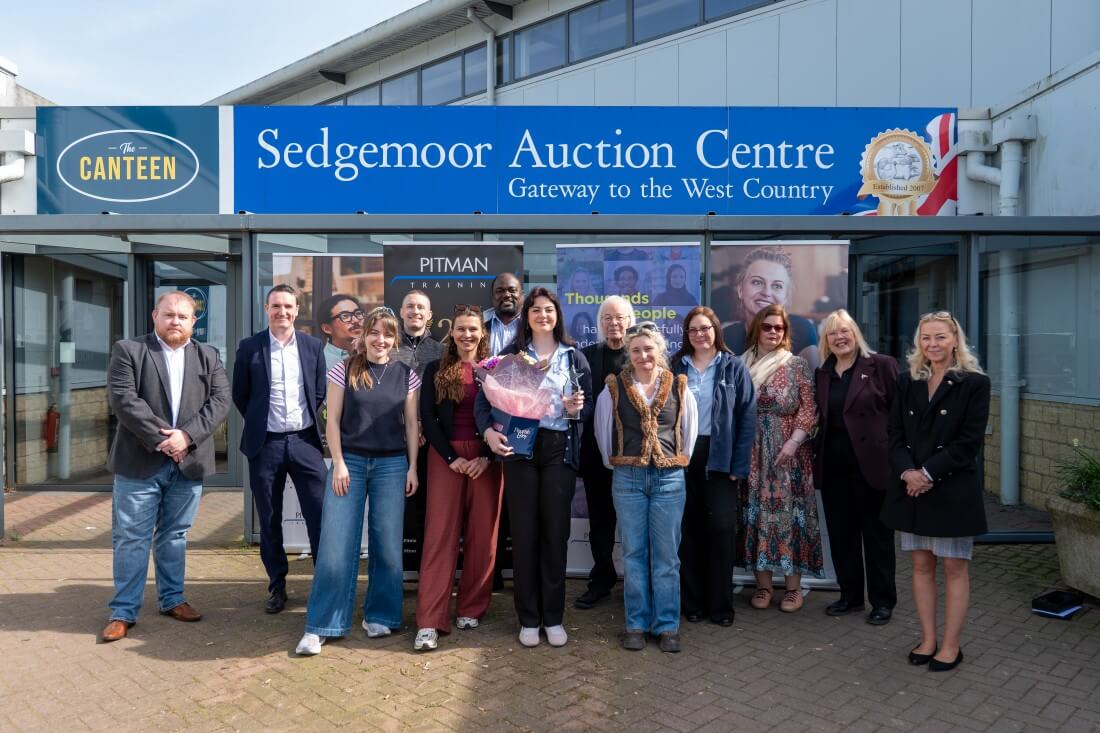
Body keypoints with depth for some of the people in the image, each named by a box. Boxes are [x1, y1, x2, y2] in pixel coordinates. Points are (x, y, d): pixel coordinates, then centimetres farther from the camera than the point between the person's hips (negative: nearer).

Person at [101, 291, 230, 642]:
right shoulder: (128, 350, 1)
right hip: (139, 461, -2)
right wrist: (160, 438, -16)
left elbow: (220, 400, -2)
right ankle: (123, 611, 14)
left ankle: (172, 599, 26)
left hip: (189, 461, 3)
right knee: (131, 538, 3)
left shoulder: (208, 356, 9)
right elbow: (123, 399, -10)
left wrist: (187, 435, -15)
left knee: (174, 534, 14)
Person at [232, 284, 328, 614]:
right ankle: (277, 586, 24)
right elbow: (240, 394, 8)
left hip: (304, 441, 0)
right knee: (269, 520, 10)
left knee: (321, 515, -1)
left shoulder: (313, 346, 4)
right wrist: (259, 422, 10)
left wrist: (306, 419, 11)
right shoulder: (250, 347, 0)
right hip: (266, 444, 0)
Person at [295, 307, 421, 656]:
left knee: (388, 544, 3)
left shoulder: (406, 375, 5)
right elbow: (333, 420, 1)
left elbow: (411, 424, 7)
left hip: (392, 464, 1)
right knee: (336, 544, -2)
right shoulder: (344, 370, 1)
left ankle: (379, 616, 19)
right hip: (350, 461, -1)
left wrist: (412, 467, 1)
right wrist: (339, 464, -7)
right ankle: (320, 626, 8)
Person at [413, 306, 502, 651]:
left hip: (486, 457, 1)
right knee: (440, 534, -4)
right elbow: (427, 418, 1)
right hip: (445, 457, 0)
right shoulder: (435, 370, 7)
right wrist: (452, 458, -8)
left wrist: (486, 457, -9)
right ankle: (430, 622, -4)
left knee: (482, 535, 4)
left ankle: (471, 608, 19)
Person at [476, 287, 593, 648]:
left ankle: (553, 617, 18)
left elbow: (589, 406, 10)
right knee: (524, 532, 4)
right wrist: (488, 431, -17)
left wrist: (577, 410, -13)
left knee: (556, 532, 4)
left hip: (560, 449, 1)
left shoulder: (574, 357, 9)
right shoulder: (510, 354, 6)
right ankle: (528, 618, 17)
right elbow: (485, 397, 0)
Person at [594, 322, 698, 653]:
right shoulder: (614, 389, 0)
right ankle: (636, 624, 18)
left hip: (669, 478, 0)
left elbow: (689, 433, 12)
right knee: (633, 553, 7)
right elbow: (602, 433, 11)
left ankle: (667, 625, 17)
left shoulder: (679, 388, 2)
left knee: (666, 555, 5)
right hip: (628, 479, 0)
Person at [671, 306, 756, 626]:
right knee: (688, 529, 6)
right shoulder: (676, 366, 8)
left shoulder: (734, 367, 3)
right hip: (682, 456, 1)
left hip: (720, 457, -1)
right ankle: (692, 601, 18)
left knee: (722, 528, -1)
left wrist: (739, 464, -7)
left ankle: (721, 604, 13)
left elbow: (747, 417, 0)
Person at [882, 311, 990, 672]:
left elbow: (969, 441, -10)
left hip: (953, 488, -4)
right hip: (911, 487, 4)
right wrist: (907, 472, -12)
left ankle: (951, 645, 17)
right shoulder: (907, 382, 9)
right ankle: (927, 639, 22)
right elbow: (894, 433, 4)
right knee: (921, 564, 10)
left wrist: (928, 473, -17)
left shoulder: (975, 383, -4)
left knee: (955, 567, 6)